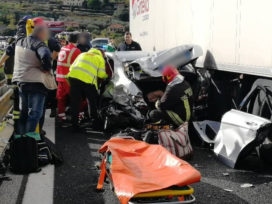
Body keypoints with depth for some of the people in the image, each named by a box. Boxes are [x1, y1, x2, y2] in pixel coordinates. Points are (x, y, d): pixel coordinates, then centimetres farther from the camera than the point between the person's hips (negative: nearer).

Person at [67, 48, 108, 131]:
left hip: (73, 76, 4)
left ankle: (75, 125, 11)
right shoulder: (100, 58, 19)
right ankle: (95, 123, 20)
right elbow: (101, 74, 9)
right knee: (93, 102, 16)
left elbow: (72, 67, 27)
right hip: (87, 80, -3)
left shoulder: (82, 54, 31)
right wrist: (106, 76, 31)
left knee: (75, 103, 9)